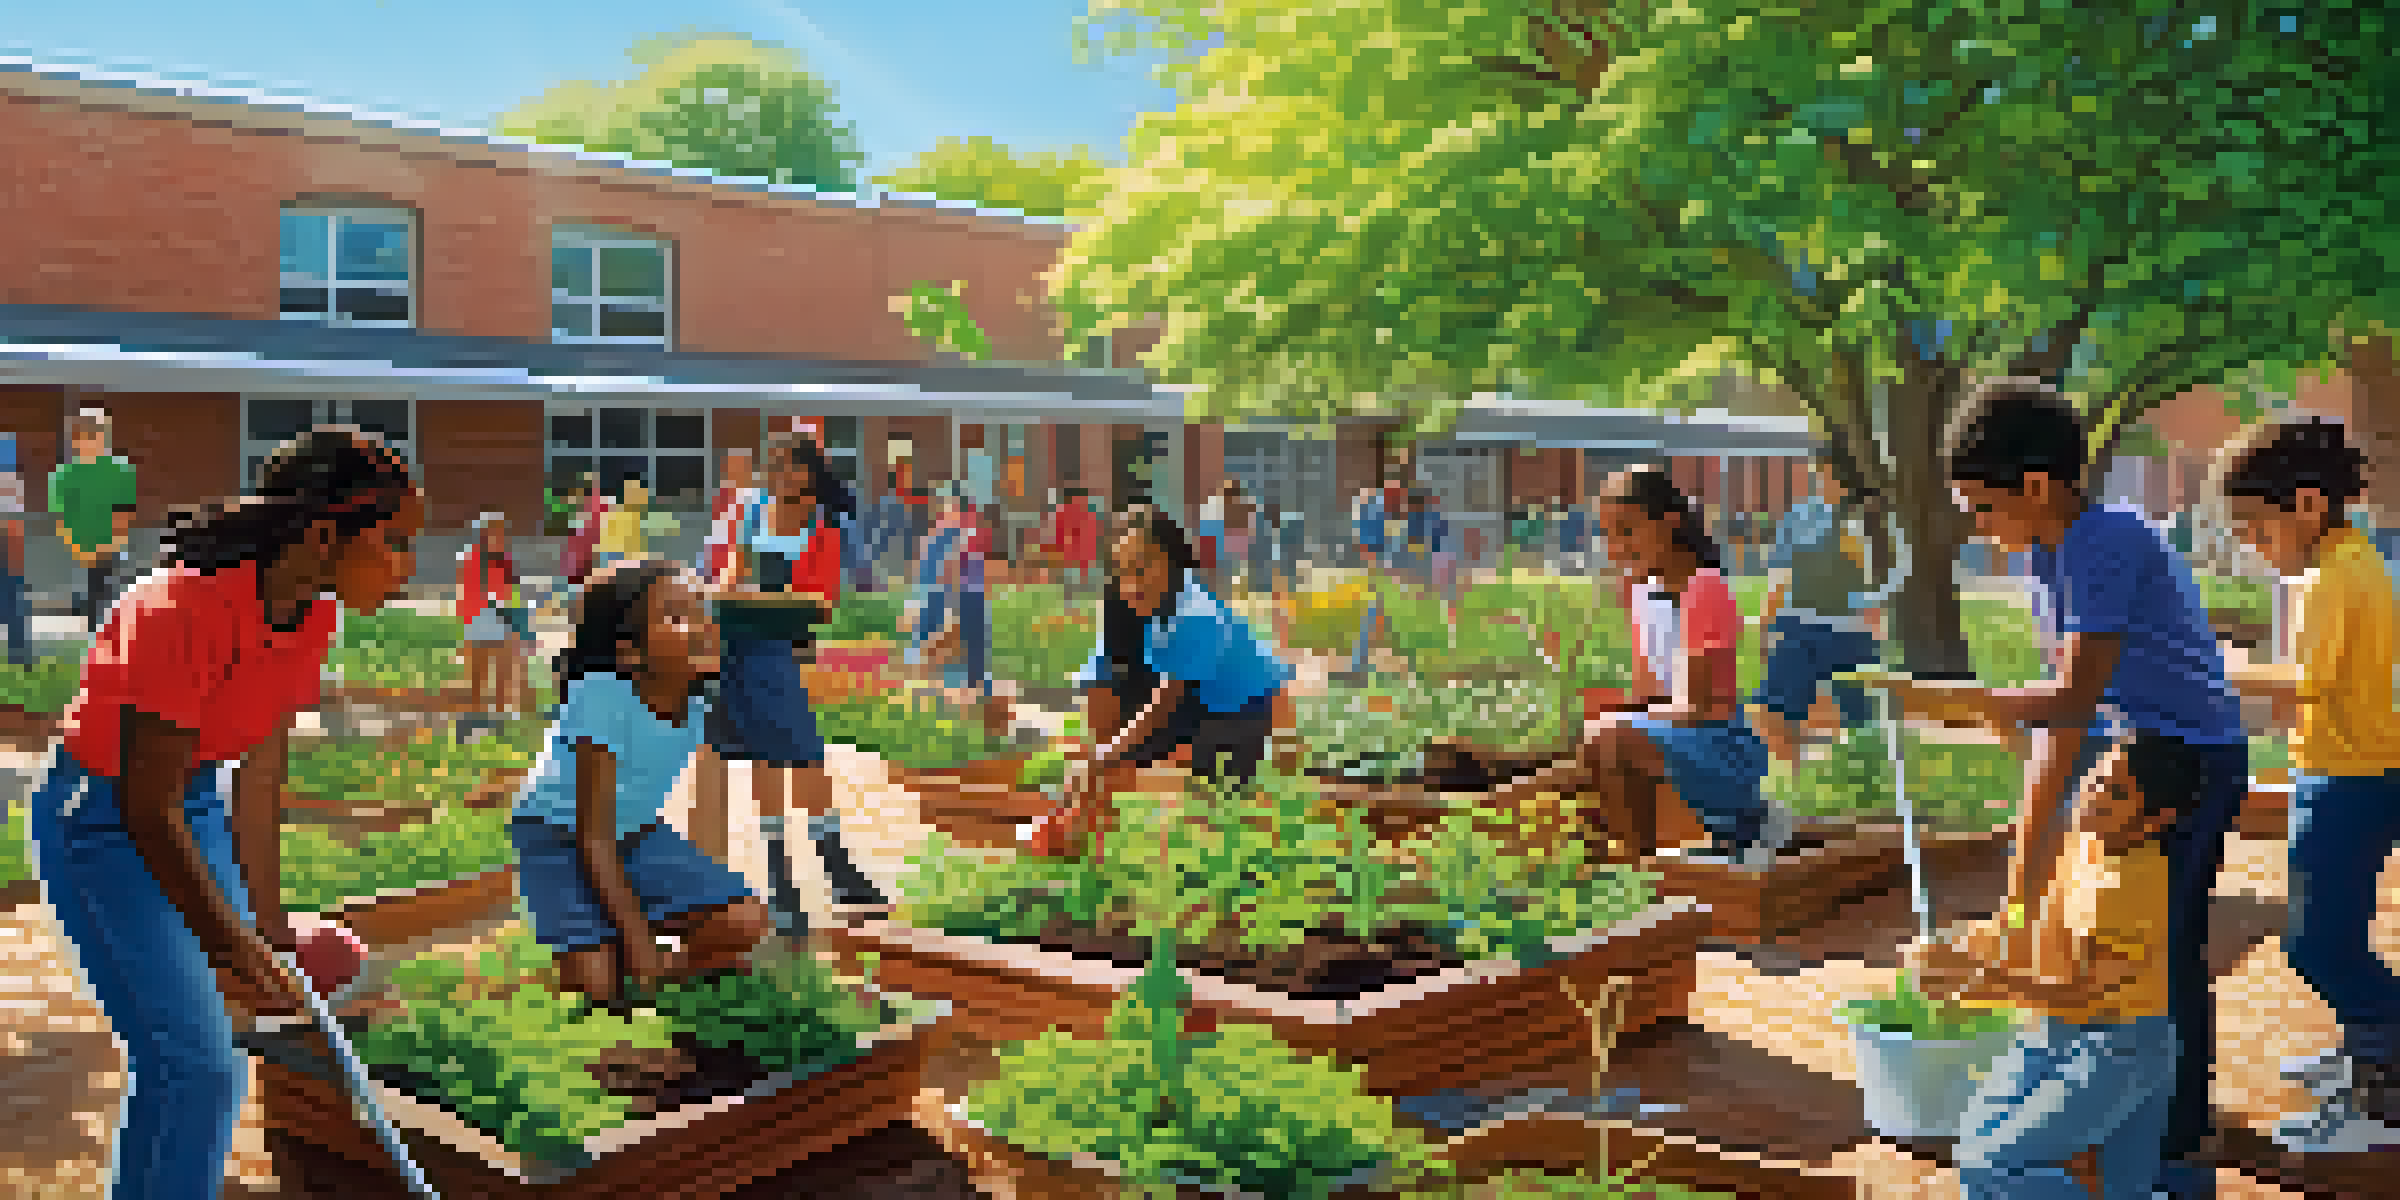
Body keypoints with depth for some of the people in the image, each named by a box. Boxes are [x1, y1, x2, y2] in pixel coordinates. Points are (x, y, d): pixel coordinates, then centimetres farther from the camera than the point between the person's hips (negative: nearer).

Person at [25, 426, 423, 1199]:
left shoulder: (310, 615, -6)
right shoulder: (187, 608, -31)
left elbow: (259, 779, 2)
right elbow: (147, 805, -26)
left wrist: (270, 927, 5)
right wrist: (232, 946, -22)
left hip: (196, 809, 8)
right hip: (101, 820, -8)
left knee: (206, 1063, 12)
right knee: (193, 1062, -11)